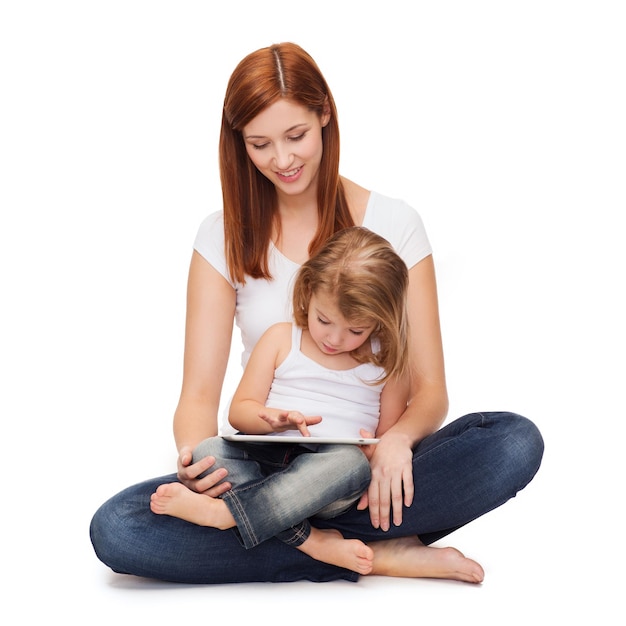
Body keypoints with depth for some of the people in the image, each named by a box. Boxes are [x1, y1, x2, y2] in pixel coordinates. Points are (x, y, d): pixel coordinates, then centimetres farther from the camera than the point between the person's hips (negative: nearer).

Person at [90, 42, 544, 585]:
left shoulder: (394, 223, 0)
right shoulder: (225, 237, 3)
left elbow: (430, 391, -2)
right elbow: (200, 393, -2)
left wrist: (397, 439, -26)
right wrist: (194, 456, -26)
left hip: (370, 466, -1)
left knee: (517, 442, -28)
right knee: (115, 529, -26)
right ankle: (374, 554, -22)